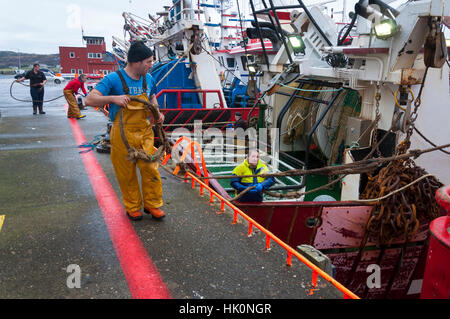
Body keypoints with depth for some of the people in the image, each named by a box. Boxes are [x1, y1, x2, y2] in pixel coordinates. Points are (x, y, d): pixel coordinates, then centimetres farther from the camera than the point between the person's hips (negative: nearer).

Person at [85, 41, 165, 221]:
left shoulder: (148, 79, 5)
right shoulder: (114, 79, -12)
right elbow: (89, 100, -14)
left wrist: (157, 114, 7)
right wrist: (113, 98, -26)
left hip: (145, 132, 4)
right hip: (123, 134, -4)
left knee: (150, 168, 2)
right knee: (127, 173, 7)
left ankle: (153, 204, 20)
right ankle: (133, 207, 25)